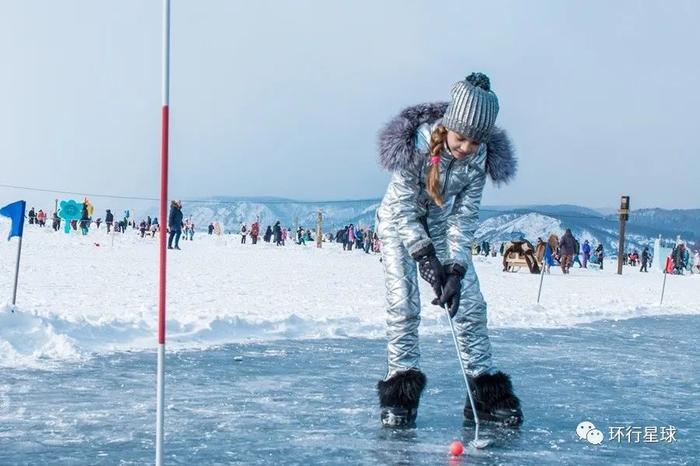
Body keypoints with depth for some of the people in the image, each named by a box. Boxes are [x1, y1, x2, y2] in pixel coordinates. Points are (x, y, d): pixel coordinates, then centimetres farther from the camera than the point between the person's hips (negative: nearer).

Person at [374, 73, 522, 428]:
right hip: (399, 222, -3)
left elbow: (464, 217, -16)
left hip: (442, 223, 3)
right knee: (403, 304, -14)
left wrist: (455, 270, -25)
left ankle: (485, 393, 3)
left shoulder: (479, 157, -20)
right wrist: (426, 258, -33)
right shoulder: (416, 143, -31)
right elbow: (403, 208, -26)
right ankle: (400, 393, -5)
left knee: (469, 303, -4)